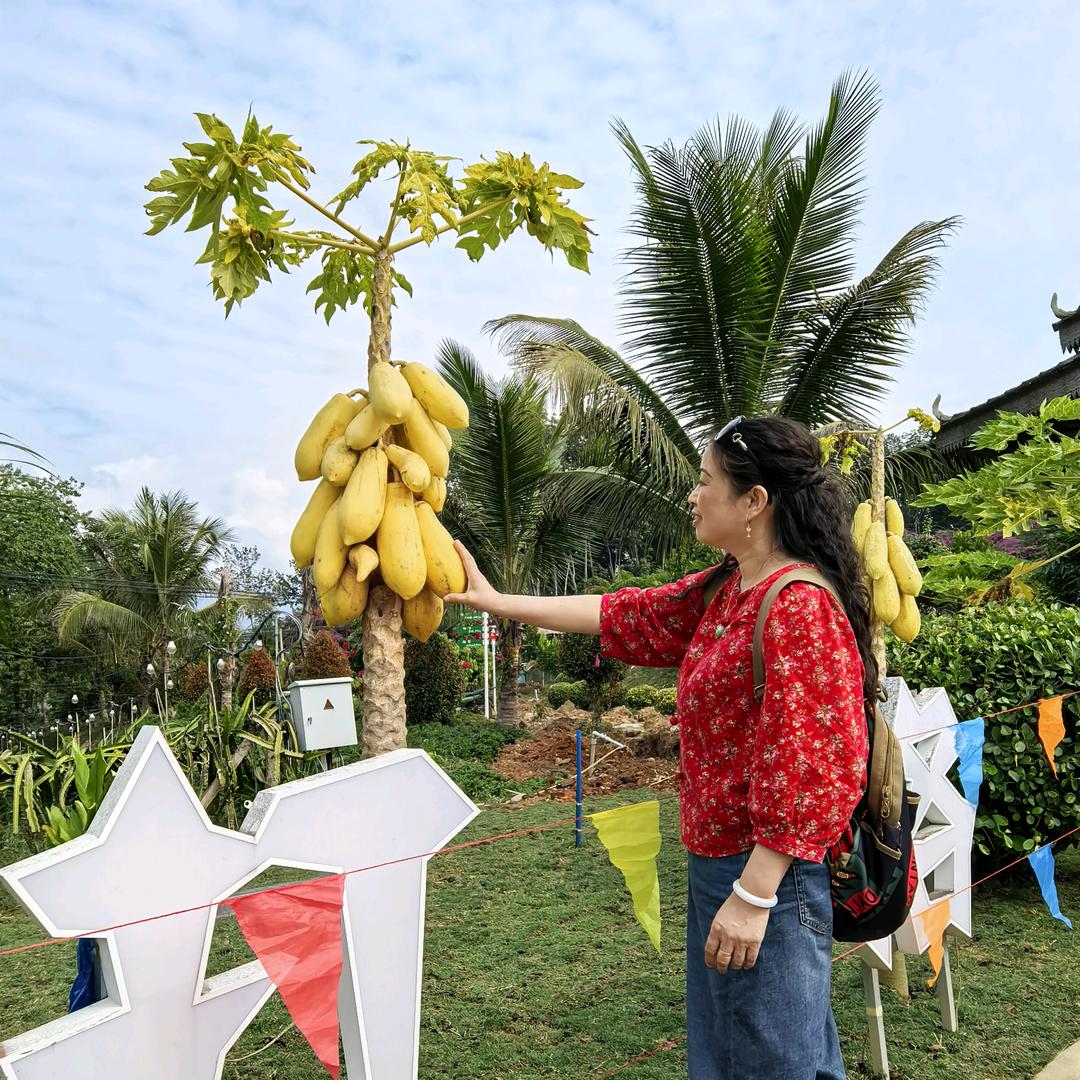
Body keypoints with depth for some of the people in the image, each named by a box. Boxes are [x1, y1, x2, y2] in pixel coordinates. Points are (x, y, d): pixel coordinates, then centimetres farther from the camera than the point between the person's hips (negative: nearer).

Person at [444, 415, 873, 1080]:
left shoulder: (801, 606, -22)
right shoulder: (722, 591, 7)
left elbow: (809, 770, -25)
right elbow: (625, 616, 13)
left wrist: (753, 894, -21)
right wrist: (496, 602, 14)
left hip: (770, 874, -9)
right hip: (716, 862, 9)